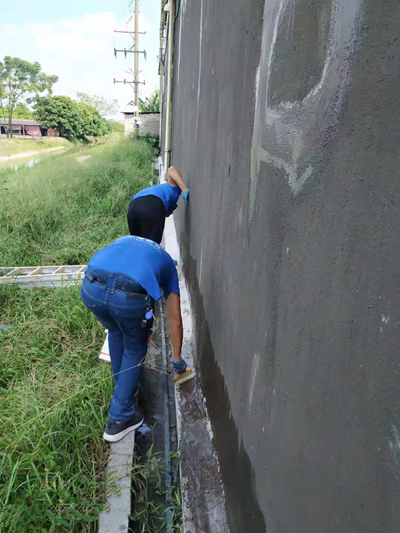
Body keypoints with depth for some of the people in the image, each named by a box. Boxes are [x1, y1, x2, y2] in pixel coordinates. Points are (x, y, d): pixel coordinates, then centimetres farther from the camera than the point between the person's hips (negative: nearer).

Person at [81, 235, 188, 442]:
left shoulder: (124, 240, 38)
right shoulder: (167, 264, 30)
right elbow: (175, 321, 31)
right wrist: (177, 359, 44)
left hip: (91, 288, 4)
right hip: (129, 296, -3)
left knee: (115, 332, 34)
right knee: (135, 349, 25)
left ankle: (122, 387, 50)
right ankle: (119, 419, 29)